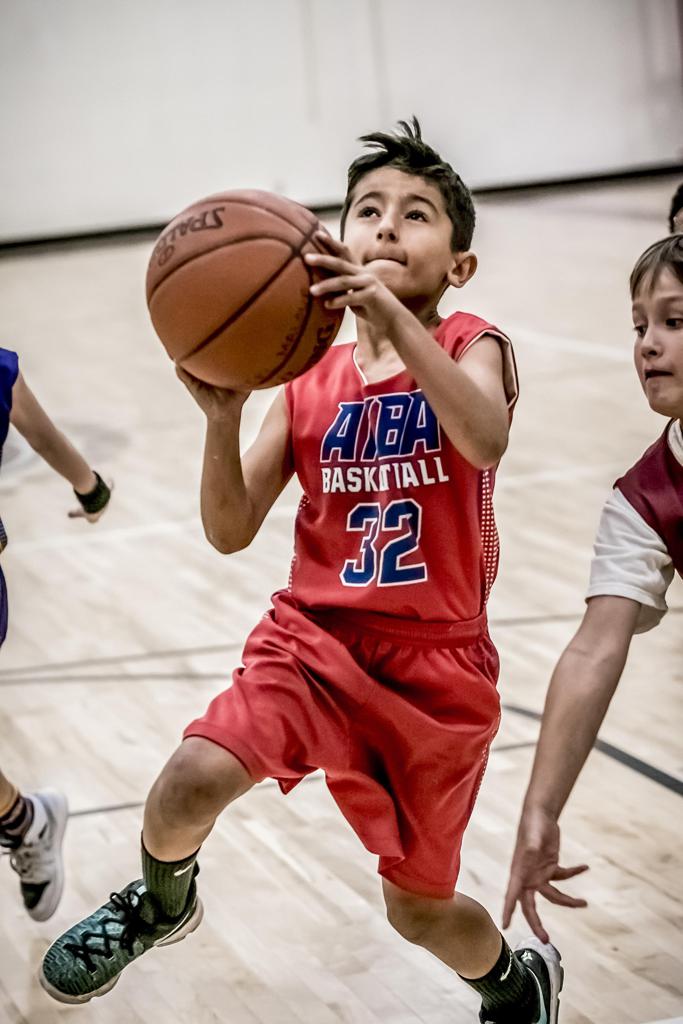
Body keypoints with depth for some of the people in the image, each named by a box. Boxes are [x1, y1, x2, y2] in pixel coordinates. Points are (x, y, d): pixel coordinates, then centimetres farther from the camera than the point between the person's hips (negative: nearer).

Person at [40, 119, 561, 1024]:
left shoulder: (472, 347, -6)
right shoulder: (309, 382, 2)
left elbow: (485, 440, -30)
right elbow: (231, 532, -3)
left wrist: (394, 318, -42)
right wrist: (223, 414, -20)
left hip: (438, 667, -2)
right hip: (314, 639, 2)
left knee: (419, 909, 10)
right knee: (190, 782, -24)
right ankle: (161, 905, 10)